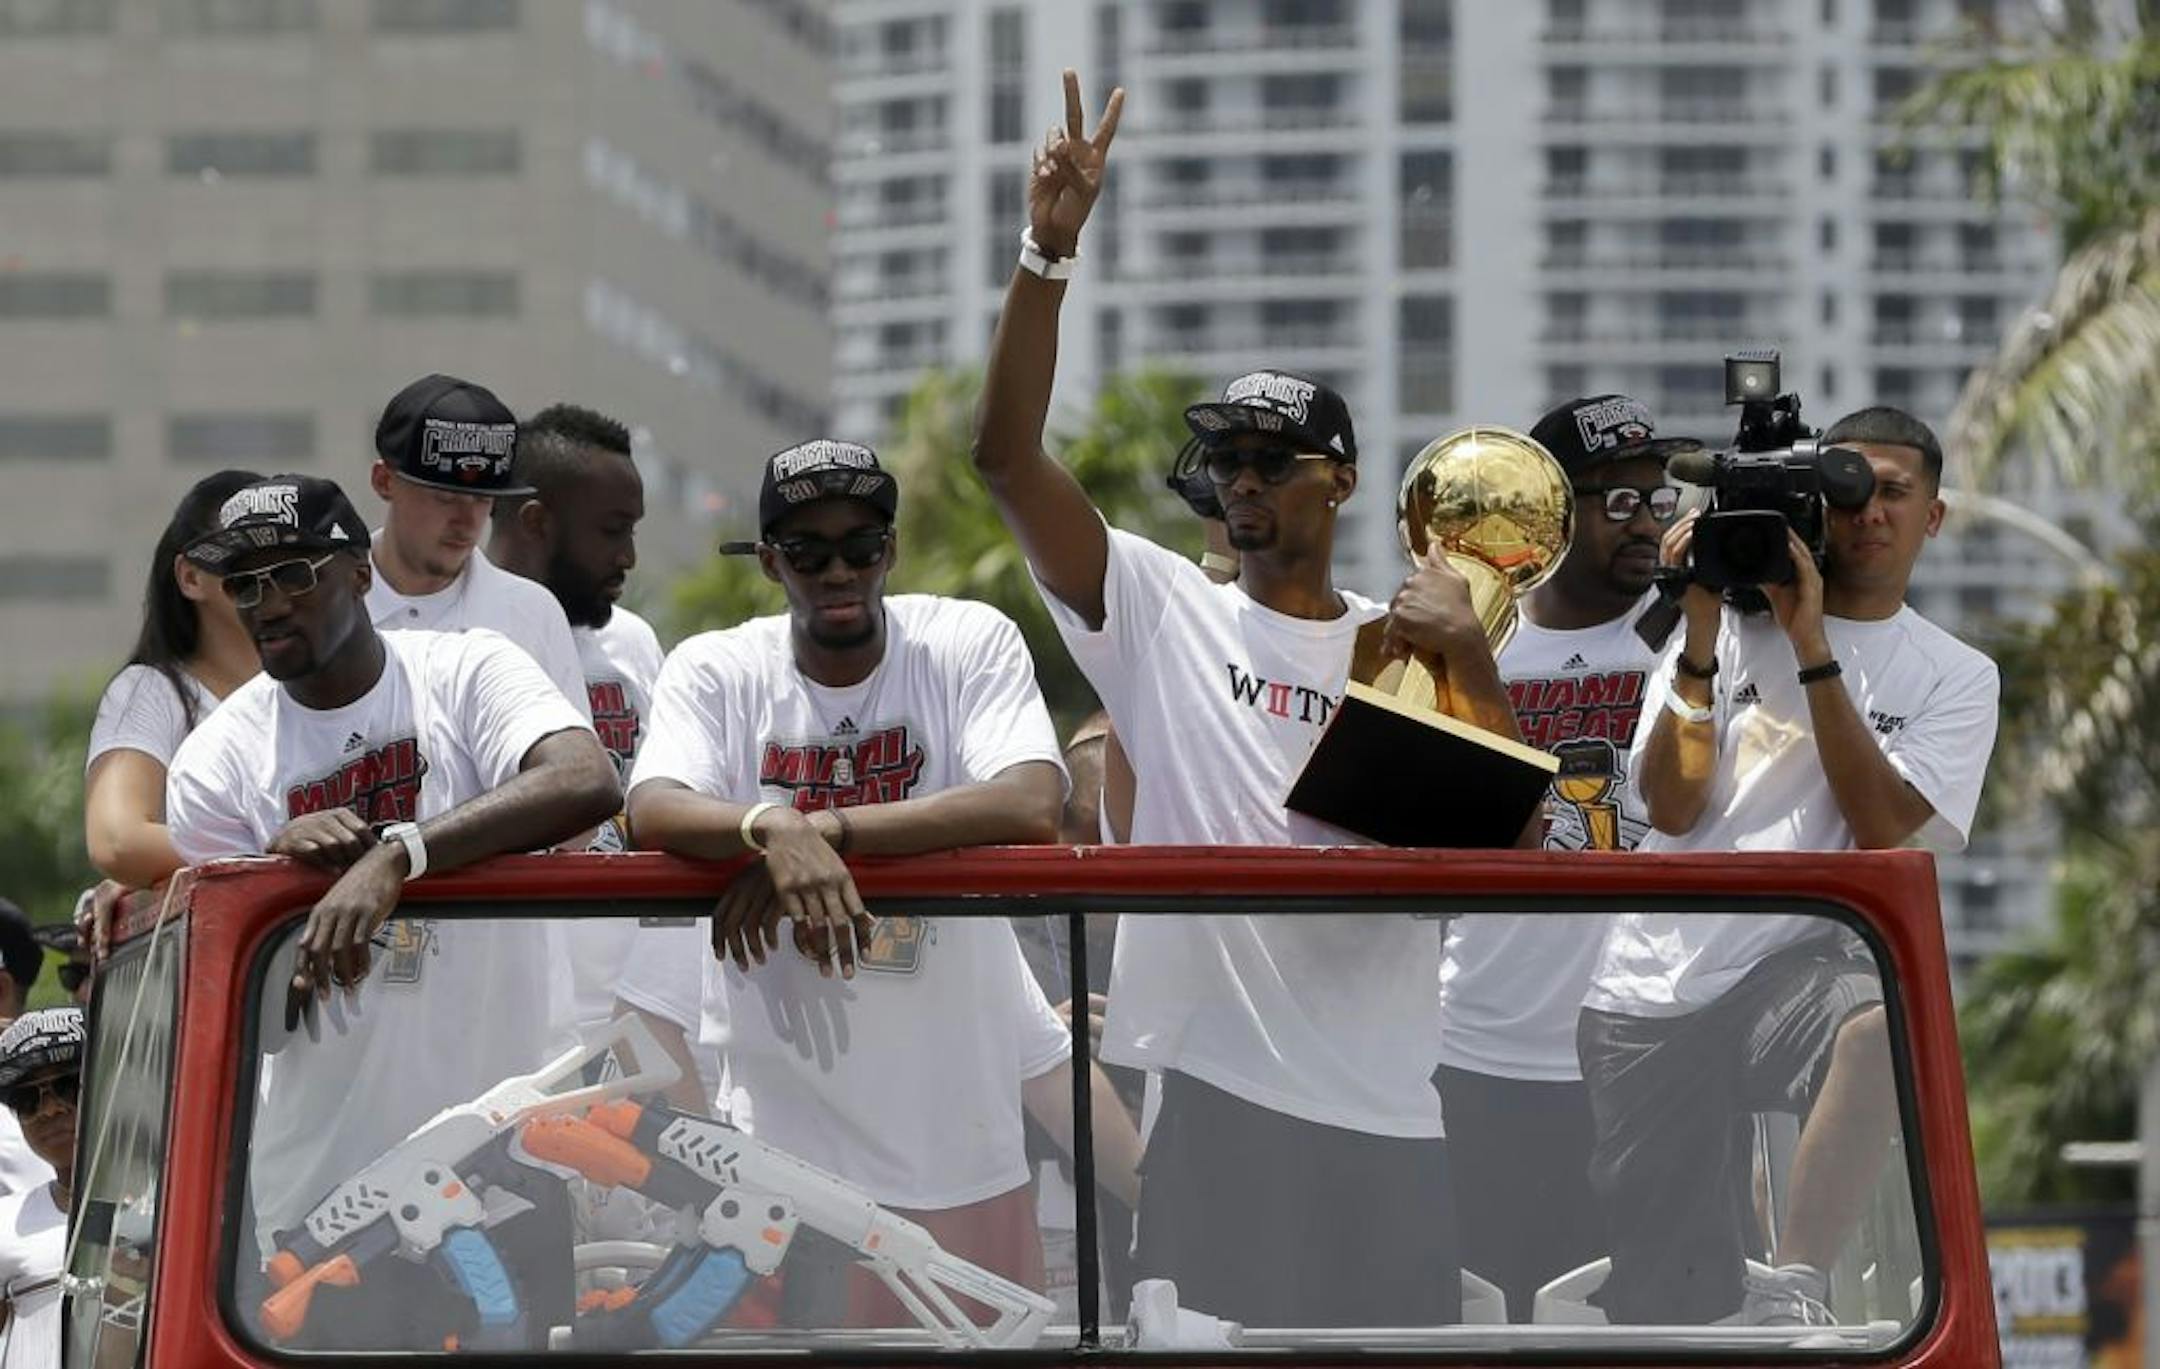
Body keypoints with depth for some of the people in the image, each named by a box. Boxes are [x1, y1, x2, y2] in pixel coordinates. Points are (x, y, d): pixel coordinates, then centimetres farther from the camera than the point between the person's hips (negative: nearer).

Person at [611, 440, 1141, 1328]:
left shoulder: (973, 644, -4)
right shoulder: (715, 672, -2)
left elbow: (1031, 807, -21)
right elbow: (653, 810, -20)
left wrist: (823, 830, -26)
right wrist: (774, 830, -41)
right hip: (784, 1125, 0)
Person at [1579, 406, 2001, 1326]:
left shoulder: (1955, 679, 8)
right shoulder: (1731, 623, 10)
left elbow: (1884, 834, -8)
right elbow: (1671, 807, -1)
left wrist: (1812, 649, -10)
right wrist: (1701, 635, -7)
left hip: (1797, 964, -2)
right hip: (1651, 990, 2)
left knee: (1887, 1017, -38)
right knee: (1664, 1300, -3)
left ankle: (1789, 1293, -32)